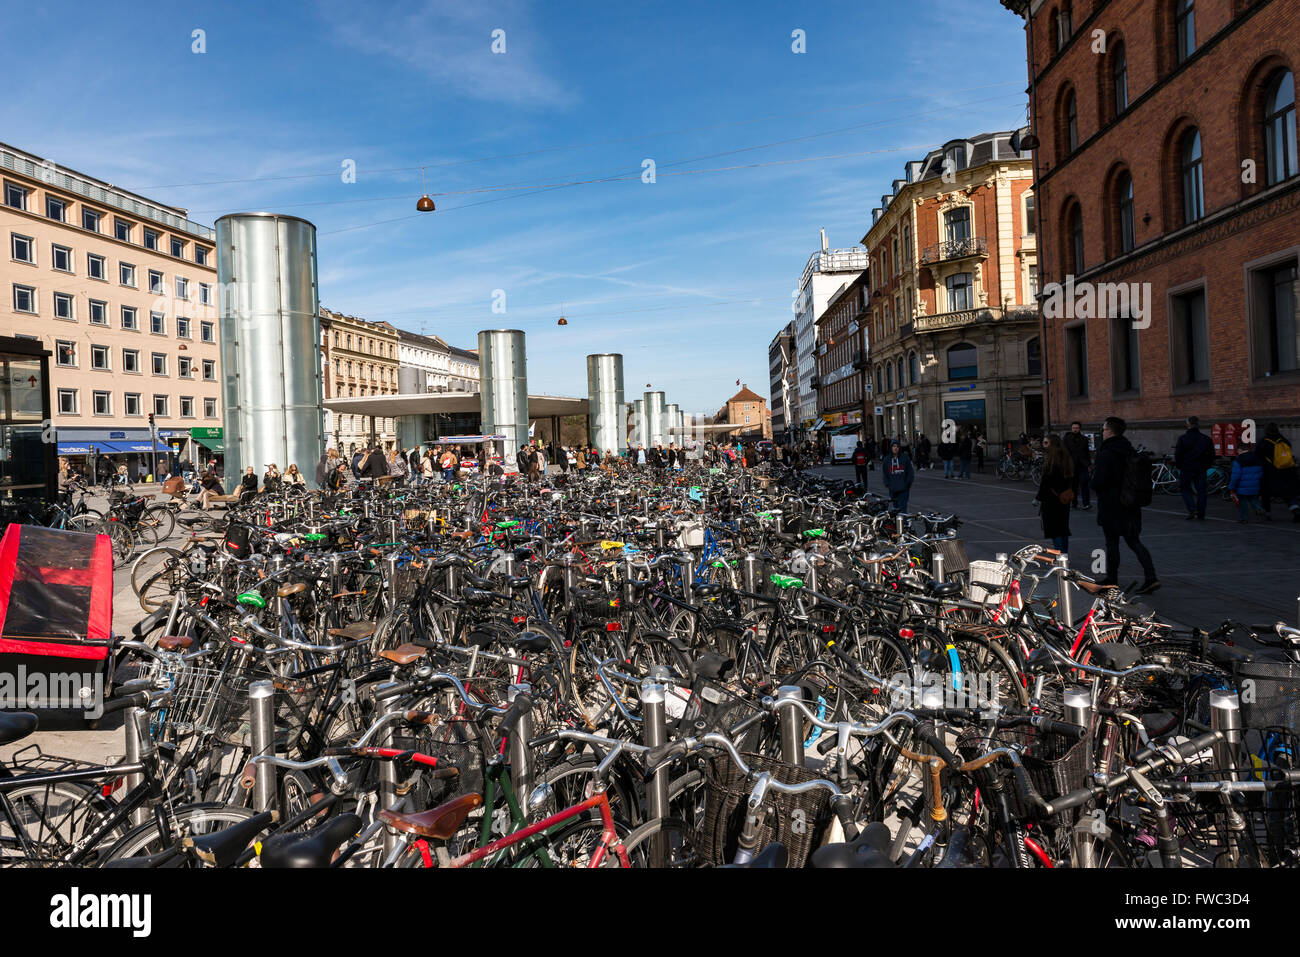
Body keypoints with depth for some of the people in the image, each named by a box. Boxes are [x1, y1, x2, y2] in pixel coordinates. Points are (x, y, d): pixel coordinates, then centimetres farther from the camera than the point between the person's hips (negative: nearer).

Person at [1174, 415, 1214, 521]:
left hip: (1186, 468, -3)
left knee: (1185, 489, 11)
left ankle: (1192, 509, -8)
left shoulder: (1182, 438, -10)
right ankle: (1201, 515, 10)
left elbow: (1178, 455, -10)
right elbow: (1211, 455, 8)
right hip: (1201, 469, 3)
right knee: (1201, 490, 8)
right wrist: (1206, 466, 19)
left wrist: (1179, 465, 5)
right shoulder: (1206, 438, 3)